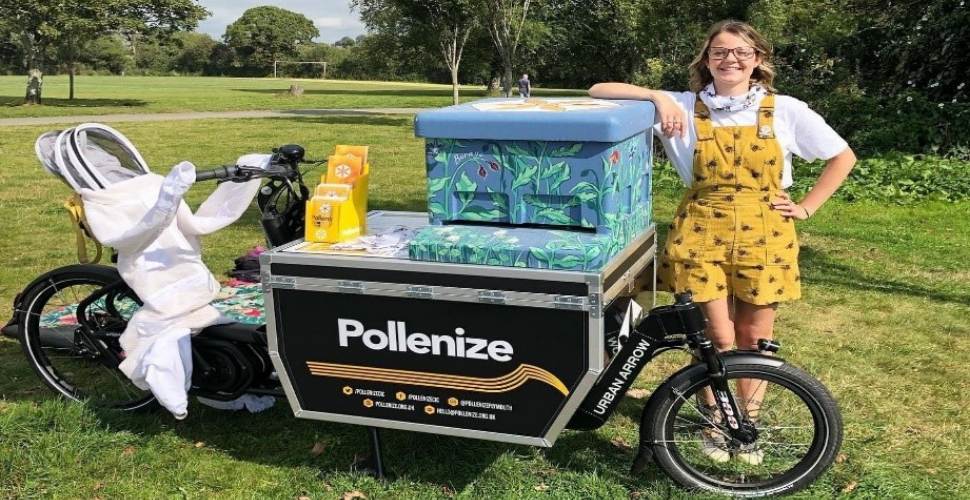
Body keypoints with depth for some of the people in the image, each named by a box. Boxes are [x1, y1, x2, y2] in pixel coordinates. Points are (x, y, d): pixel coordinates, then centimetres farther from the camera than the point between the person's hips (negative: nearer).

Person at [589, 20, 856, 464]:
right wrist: (657, 96, -21)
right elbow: (598, 91, -8)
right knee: (718, 339, 1)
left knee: (754, 338, 11)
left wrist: (807, 207, 3)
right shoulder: (684, 107, -3)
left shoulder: (785, 110, -1)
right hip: (701, 235, -1)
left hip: (763, 237, 1)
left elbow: (843, 157, 10)